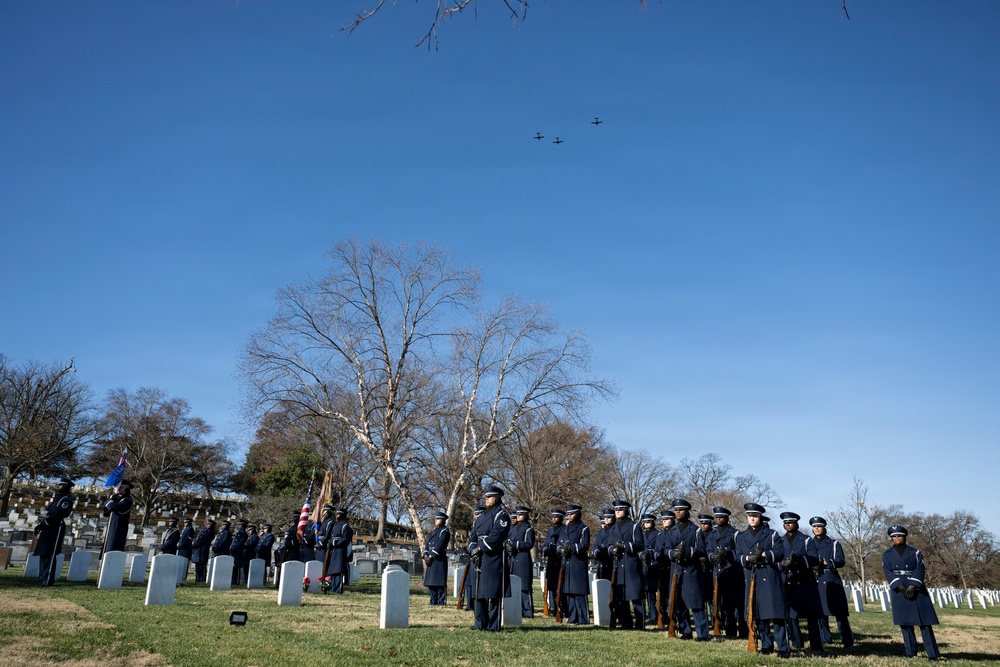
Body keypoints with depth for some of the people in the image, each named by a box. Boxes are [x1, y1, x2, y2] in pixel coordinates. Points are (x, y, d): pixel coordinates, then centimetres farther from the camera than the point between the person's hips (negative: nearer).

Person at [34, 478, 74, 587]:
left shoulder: (66, 499, -9)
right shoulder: (57, 497, 20)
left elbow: (57, 515, -18)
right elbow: (49, 513, 19)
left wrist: (42, 524, -16)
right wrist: (41, 524, 6)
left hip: (56, 529, -9)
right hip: (48, 528, 9)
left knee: (49, 555, -10)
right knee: (43, 554, 11)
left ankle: (47, 581, -9)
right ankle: (43, 580, 18)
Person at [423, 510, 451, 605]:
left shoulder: (444, 531, -4)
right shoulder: (432, 532, 21)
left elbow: (440, 545, -13)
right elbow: (427, 544, 14)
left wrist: (431, 556, -15)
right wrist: (426, 556, -2)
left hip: (439, 559, -8)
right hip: (430, 560, 8)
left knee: (440, 582, -8)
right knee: (430, 581, 8)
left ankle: (442, 601, -5)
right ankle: (433, 601, 15)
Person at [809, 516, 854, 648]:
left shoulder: (833, 544, 6)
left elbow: (841, 561, -5)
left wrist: (825, 563, -18)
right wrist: (812, 566, -8)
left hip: (831, 580, -3)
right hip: (816, 581, 3)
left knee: (840, 612, -4)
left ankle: (847, 641, 3)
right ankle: (824, 638, 12)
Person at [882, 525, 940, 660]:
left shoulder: (915, 552, 7)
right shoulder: (887, 554, 8)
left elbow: (919, 570, -5)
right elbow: (888, 573, -1)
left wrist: (913, 586, -17)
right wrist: (901, 587, -14)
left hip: (916, 589, -1)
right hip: (898, 590, 1)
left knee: (924, 621, -4)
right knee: (904, 621, 0)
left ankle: (933, 653, -2)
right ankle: (911, 652, 6)